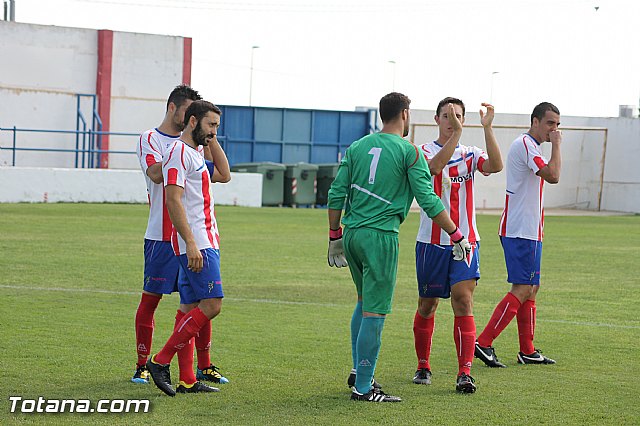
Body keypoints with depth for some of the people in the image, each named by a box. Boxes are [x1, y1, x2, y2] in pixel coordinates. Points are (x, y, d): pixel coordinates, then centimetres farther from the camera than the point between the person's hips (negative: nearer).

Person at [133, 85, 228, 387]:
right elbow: (155, 173, -18)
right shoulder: (149, 139, -1)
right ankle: (142, 365, 9)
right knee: (150, 299, 0)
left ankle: (204, 366, 12)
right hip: (162, 235, -5)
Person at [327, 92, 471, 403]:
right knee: (374, 312, -3)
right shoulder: (408, 152, -4)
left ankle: (359, 371, 25)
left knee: (364, 302, 24)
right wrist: (457, 236, -1)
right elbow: (429, 201, -8)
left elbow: (336, 194, 9)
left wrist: (335, 238, 17)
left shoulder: (356, 148, 10)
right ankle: (363, 387, -2)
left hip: (351, 234, 6)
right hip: (380, 236, -6)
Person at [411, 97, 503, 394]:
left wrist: (487, 128, -21)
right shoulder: (423, 152, -1)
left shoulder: (470, 155, 7)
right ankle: (423, 366, 25)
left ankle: (465, 373, -13)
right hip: (431, 242, -1)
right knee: (427, 305, 8)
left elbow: (495, 165, -14)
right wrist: (456, 134, -33)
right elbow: (434, 167, -25)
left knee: (463, 302, -11)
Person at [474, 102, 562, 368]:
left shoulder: (529, 146, 20)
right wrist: (556, 145, -14)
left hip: (529, 231, 11)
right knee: (522, 289, -13)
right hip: (520, 231, -11)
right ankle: (483, 343, -14)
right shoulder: (525, 145, -14)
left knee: (531, 288, 12)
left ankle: (527, 351, 16)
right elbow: (552, 176, -25)